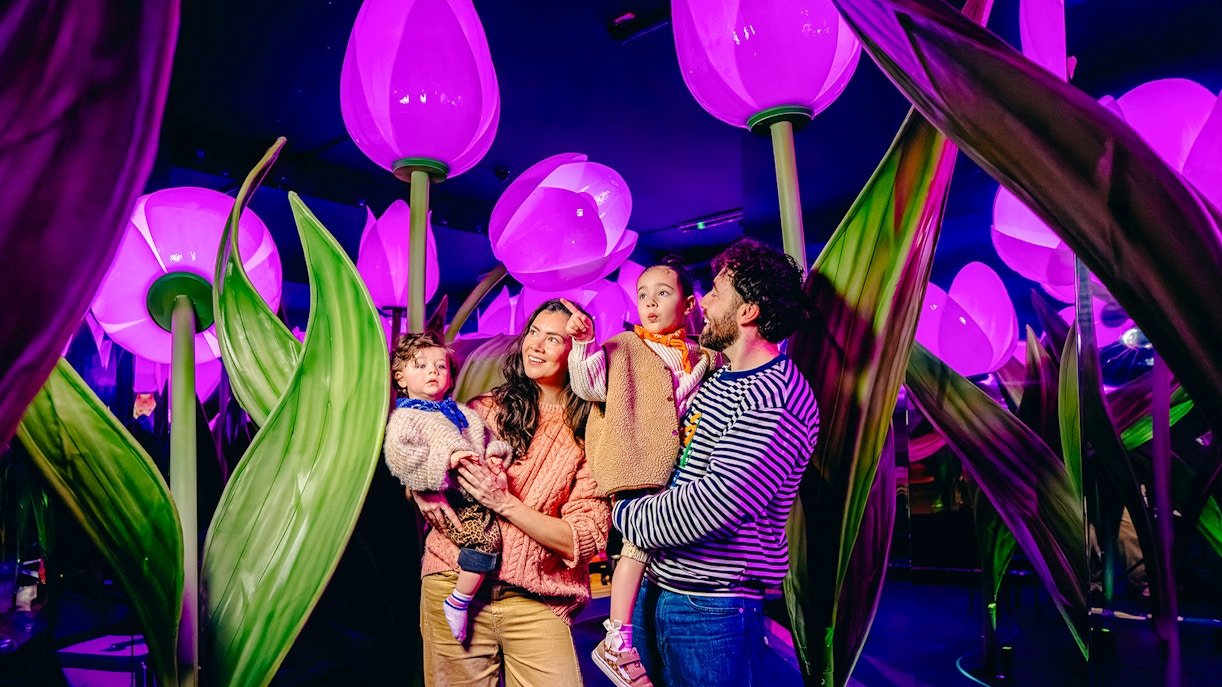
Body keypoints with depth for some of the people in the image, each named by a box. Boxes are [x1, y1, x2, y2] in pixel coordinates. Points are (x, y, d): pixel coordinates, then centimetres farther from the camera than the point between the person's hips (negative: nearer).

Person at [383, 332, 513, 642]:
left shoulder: (464, 413, 24)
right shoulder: (405, 417, 2)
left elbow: (488, 439, 31)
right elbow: (399, 455, -15)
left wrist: (496, 454, 7)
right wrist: (446, 460, -20)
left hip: (479, 489, 8)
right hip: (451, 500, -8)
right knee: (485, 537, -25)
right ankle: (457, 602, -9)